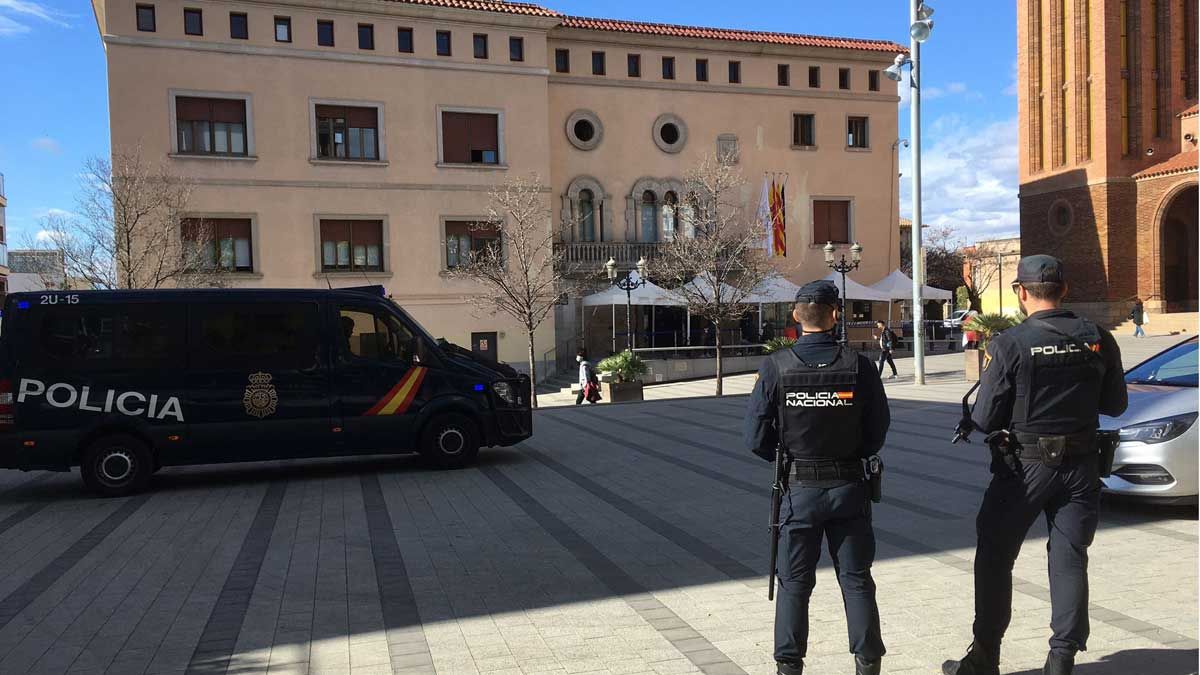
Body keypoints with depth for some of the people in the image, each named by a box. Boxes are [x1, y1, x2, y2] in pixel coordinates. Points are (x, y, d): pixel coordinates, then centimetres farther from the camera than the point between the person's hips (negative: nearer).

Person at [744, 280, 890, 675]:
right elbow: (878, 431, -3)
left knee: (794, 583, 12)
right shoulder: (859, 365, -9)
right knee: (856, 580, 14)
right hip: (850, 487, 1)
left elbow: (756, 438, -9)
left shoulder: (775, 368, -11)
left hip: (800, 489, -1)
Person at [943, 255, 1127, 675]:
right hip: (1081, 466, 4)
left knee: (994, 558, 9)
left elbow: (984, 419, -14)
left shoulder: (1008, 345, -15)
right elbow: (1116, 404, 8)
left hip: (1025, 466, -3)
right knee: (1069, 561, 12)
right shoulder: (1098, 340, -2)